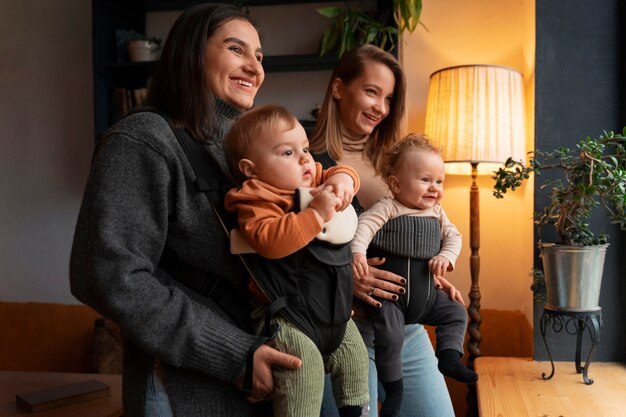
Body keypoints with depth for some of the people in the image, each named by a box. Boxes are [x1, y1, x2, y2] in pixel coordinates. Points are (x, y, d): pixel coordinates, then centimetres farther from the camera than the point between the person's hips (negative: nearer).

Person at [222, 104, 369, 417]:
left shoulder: (314, 180, 7)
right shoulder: (256, 201, -18)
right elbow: (270, 241, -34)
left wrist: (342, 178, -8)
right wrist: (316, 213, -34)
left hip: (336, 312, 9)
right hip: (288, 318, -8)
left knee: (355, 357, 20)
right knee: (304, 371, -24)